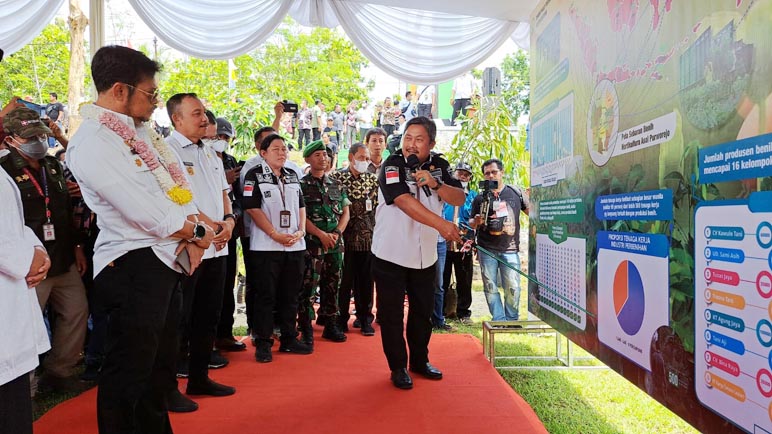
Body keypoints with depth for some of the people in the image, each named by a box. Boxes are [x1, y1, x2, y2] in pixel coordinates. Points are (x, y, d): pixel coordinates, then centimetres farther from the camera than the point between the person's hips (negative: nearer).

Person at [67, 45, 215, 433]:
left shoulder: (139, 131, 11)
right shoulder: (92, 142, -18)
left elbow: (177, 188, 13)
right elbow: (148, 214, -22)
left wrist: (189, 222, -6)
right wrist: (197, 232, -7)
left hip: (165, 261, 10)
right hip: (133, 267, -10)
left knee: (159, 368, 21)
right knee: (129, 375, 3)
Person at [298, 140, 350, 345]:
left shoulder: (336, 185, 13)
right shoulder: (301, 185, -2)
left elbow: (345, 213, 13)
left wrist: (337, 233, -3)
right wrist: (321, 234, -14)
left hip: (335, 244, 5)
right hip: (312, 244, -5)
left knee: (332, 286, 11)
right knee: (308, 287, -4)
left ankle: (330, 325, 22)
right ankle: (306, 330, 5)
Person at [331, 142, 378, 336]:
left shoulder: (373, 180, 9)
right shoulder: (337, 177, 0)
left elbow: (378, 206, 10)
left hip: (368, 237, 3)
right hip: (345, 235, -2)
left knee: (366, 279, 7)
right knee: (345, 279, 3)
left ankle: (364, 318, 18)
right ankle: (342, 318, 16)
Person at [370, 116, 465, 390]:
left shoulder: (438, 166, 3)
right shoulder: (392, 166, -14)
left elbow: (459, 199, -4)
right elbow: (404, 201, -28)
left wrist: (435, 184, -23)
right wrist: (441, 224, -37)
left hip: (425, 256, 5)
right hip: (391, 254, -4)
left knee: (423, 312, 16)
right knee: (391, 315, 4)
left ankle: (420, 361, 35)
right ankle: (398, 367, 20)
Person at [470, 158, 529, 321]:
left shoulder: (515, 193, 7)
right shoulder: (480, 199, 7)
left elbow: (531, 212, 15)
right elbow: (471, 223, 12)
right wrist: (476, 221, -12)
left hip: (510, 250, -1)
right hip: (487, 250, 1)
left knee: (513, 288, -1)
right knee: (490, 288, 3)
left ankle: (512, 321, 15)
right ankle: (499, 321, 12)